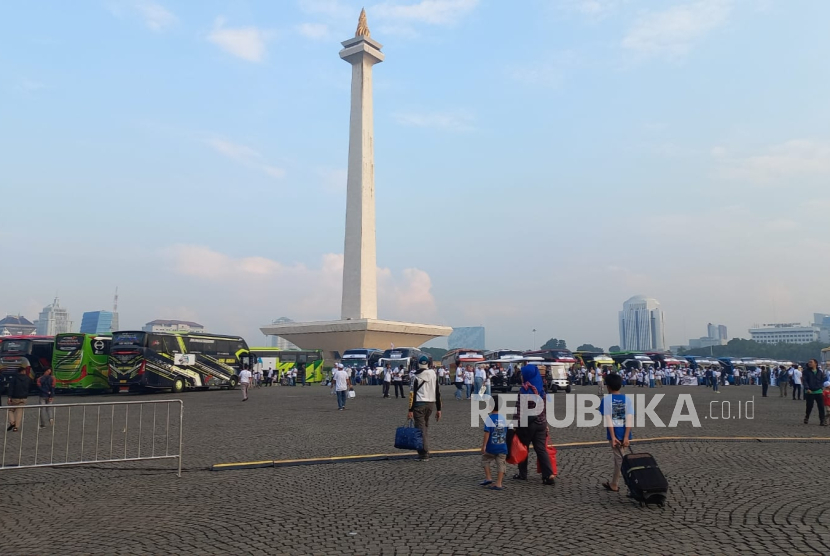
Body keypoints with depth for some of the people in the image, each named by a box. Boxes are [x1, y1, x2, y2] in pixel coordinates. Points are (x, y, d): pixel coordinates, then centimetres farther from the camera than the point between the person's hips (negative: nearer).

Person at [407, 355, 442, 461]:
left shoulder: (416, 376, -6)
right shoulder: (434, 375, 7)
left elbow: (412, 394, -10)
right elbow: (438, 393, 7)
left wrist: (410, 410, -8)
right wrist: (438, 409, 11)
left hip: (419, 405, -5)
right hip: (431, 404, 5)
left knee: (421, 429, -2)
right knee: (425, 427, 18)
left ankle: (424, 454, -5)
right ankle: (424, 451, 17)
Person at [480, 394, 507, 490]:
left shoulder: (489, 418, -14)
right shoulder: (503, 418, 2)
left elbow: (487, 433, -16)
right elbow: (506, 432, 12)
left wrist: (483, 445, -13)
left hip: (491, 447, -4)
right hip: (502, 447, 4)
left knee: (485, 460, 18)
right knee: (501, 464, 9)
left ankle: (488, 478, 13)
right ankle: (498, 484, 10)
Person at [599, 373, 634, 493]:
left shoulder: (606, 399, -7)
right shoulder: (628, 399, 1)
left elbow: (608, 419, -13)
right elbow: (629, 419, -7)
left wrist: (613, 437, -13)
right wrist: (626, 437, -10)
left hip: (614, 434, -4)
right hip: (624, 434, 4)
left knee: (619, 459, 2)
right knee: (619, 458, 18)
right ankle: (613, 484, 29)